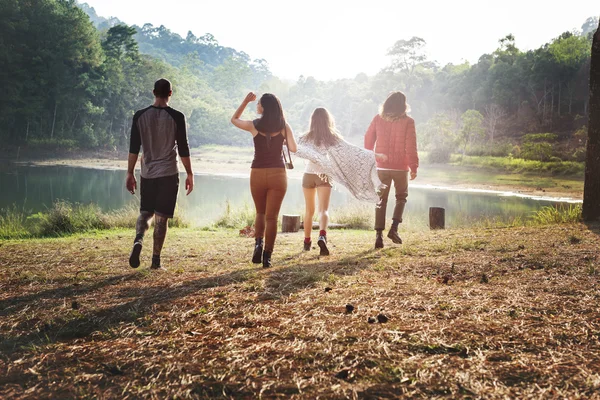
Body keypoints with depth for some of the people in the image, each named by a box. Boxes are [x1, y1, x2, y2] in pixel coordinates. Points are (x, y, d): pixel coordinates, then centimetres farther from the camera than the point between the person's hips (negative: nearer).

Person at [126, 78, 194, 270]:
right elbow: (183, 149, -5)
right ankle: (156, 260, 4)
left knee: (145, 212, 17)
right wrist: (189, 174, 3)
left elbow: (134, 148, 1)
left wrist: (130, 173, 8)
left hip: (147, 173, 2)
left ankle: (138, 240, -12)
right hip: (168, 174, -2)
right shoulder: (176, 117, -6)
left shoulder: (140, 116, 1)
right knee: (161, 216, 3)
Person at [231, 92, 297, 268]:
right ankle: (267, 255, 1)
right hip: (277, 174, 0)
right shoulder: (284, 126, -2)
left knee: (260, 213, 20)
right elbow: (293, 148, -5)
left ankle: (258, 243, -3)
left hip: (258, 174, 0)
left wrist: (246, 101, 18)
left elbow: (234, 119, 15)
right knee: (271, 216, 4)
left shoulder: (254, 126, -3)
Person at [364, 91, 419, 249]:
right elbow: (411, 146, -9)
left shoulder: (378, 119, 1)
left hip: (382, 166, 2)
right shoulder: (407, 121, -8)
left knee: (381, 200, 9)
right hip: (400, 167, -2)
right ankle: (394, 229, 1)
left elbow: (368, 140, 7)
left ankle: (379, 235, 3)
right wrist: (414, 167, -3)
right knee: (401, 197, 17)